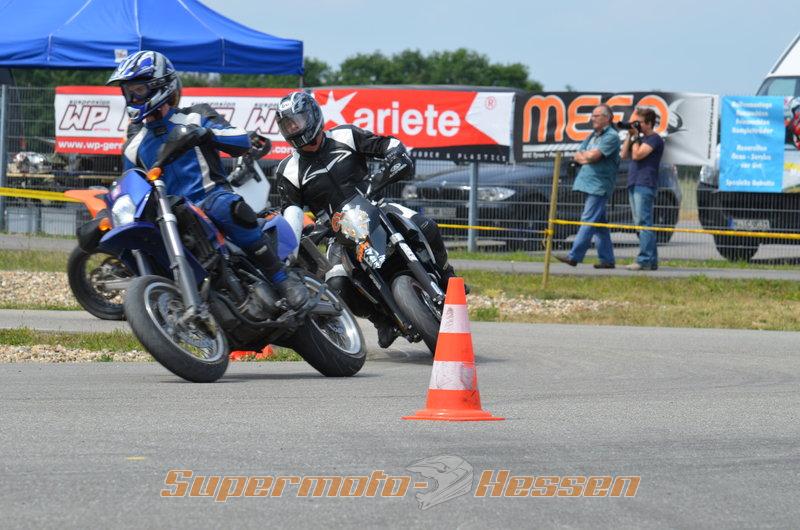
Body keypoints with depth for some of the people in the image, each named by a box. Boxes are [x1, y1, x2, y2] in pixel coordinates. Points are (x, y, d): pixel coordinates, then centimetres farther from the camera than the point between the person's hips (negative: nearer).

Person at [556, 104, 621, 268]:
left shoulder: (611, 136, -9)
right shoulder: (593, 136, 19)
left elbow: (594, 155, -19)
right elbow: (578, 156, 16)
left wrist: (584, 155, 1)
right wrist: (586, 158, -5)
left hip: (600, 185, -9)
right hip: (589, 183, 9)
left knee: (589, 220, -11)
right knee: (599, 223, 9)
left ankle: (574, 256, -16)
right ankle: (607, 259, 11)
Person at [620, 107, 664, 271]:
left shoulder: (654, 139, -7)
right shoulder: (641, 139, 22)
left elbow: (637, 155, -17)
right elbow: (624, 154, 19)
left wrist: (636, 137, -5)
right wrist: (630, 136, 12)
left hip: (645, 185, -10)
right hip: (634, 184, 10)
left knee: (643, 222, -14)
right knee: (640, 223, 9)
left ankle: (644, 260, -18)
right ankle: (652, 260, 11)